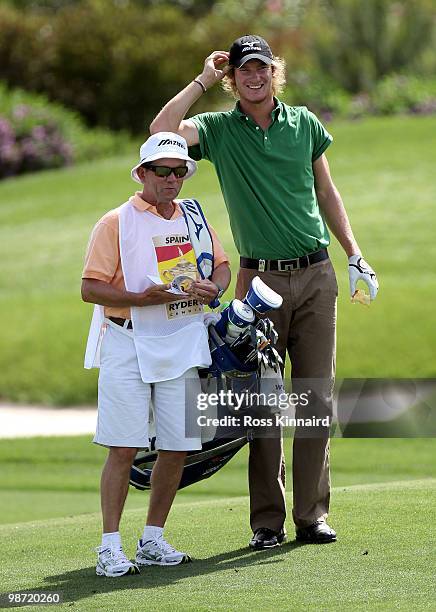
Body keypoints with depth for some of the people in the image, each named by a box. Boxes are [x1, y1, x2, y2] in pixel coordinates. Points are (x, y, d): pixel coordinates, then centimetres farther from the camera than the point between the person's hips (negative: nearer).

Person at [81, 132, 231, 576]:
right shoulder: (116, 223, -3)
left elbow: (222, 267, 20)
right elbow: (90, 288, -8)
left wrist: (212, 288, -4)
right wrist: (142, 298, -22)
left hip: (183, 344, 5)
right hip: (128, 344, -5)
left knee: (177, 447, 3)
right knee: (123, 447, -9)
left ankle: (153, 540, 14)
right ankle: (110, 547, -7)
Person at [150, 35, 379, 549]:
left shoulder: (304, 123, 9)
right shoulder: (219, 130, 3)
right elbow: (161, 131, -16)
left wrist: (354, 254, 13)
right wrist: (204, 81, -7)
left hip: (315, 276, 2)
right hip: (260, 279, -2)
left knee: (317, 399, 1)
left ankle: (312, 515, 6)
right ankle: (267, 520, 4)